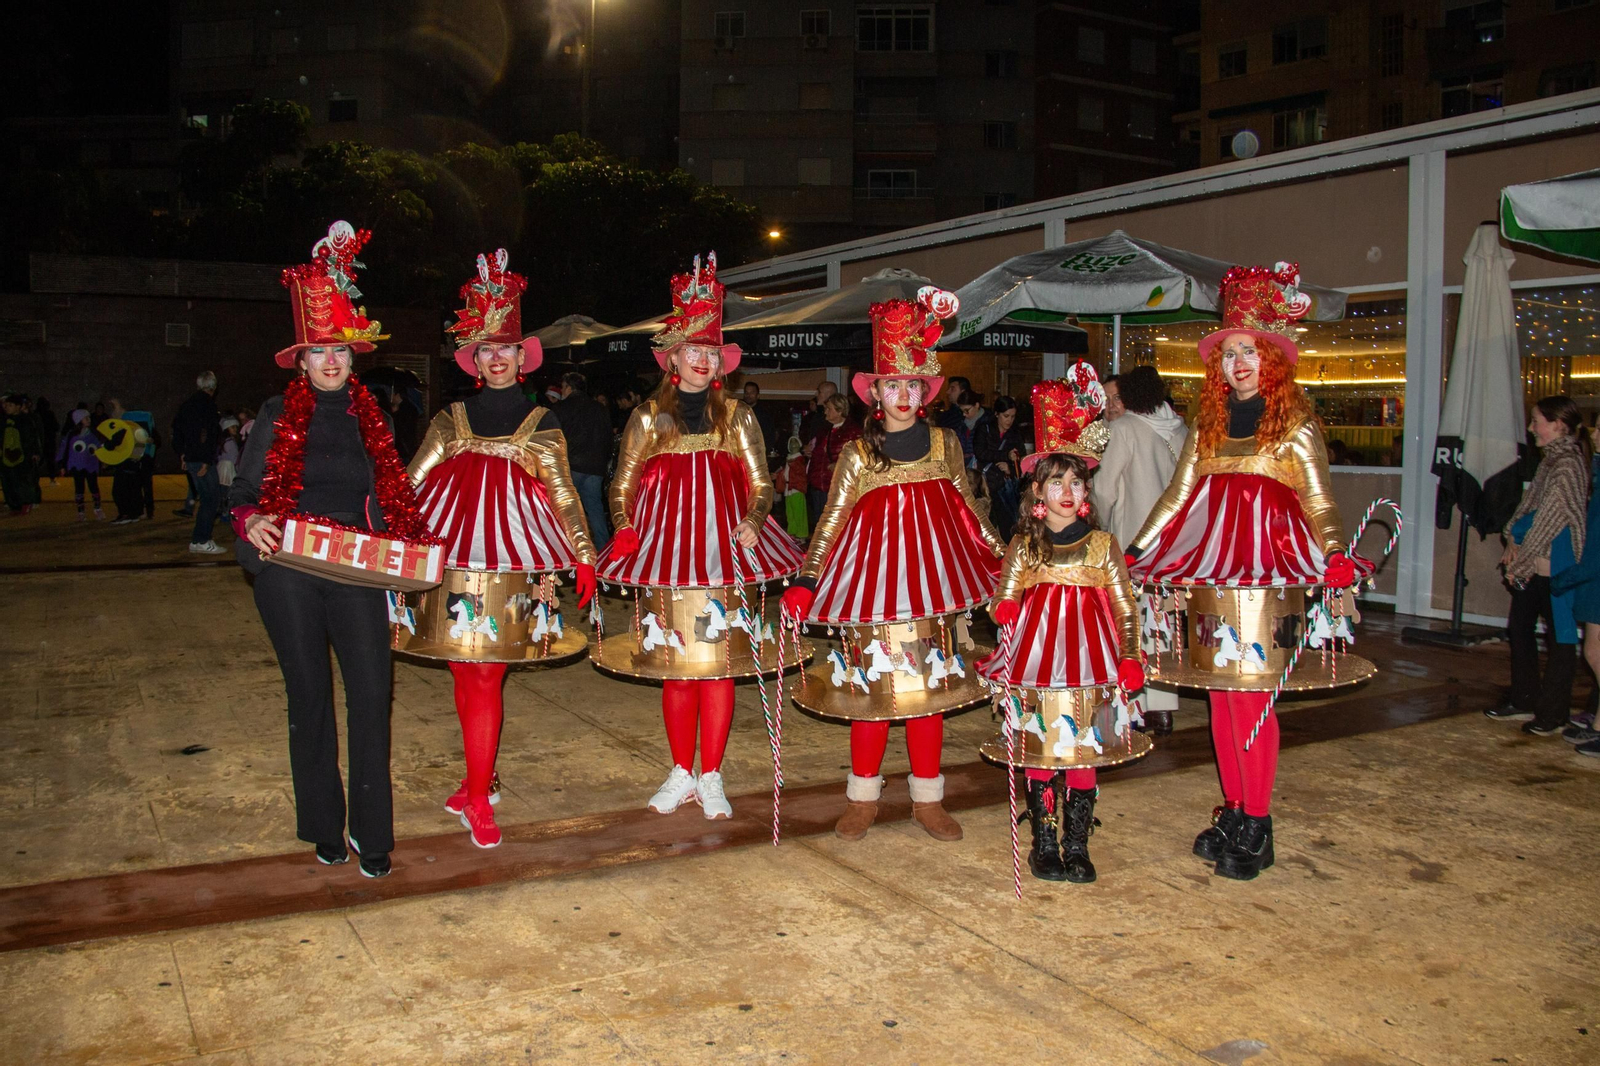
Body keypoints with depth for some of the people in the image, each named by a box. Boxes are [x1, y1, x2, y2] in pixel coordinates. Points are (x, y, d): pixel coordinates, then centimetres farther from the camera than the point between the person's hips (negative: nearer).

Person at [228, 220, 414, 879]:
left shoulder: (369, 418, 9)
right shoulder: (278, 416, 4)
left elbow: (387, 498, 14)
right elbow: (244, 492, 5)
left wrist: (406, 547, -1)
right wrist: (250, 521, -17)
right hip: (288, 572, -1)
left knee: (372, 693, -7)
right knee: (309, 696, 9)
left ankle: (371, 832, 3)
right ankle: (323, 828, 22)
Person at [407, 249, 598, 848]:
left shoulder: (542, 425, 9)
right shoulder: (451, 419, 13)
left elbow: (563, 495, 9)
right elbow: (410, 486, 14)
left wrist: (583, 554, 2)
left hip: (513, 557, -2)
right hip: (450, 555, 2)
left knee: (485, 677, -6)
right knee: (466, 677, 7)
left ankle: (477, 798, 4)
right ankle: (481, 780, 23)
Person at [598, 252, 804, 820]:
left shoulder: (737, 417, 8)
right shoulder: (649, 416, 8)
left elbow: (761, 485, 7)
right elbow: (622, 486, 11)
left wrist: (752, 522, -12)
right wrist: (624, 528, -7)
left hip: (725, 545, 0)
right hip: (667, 549, 0)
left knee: (718, 661, 0)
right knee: (675, 663, 3)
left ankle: (711, 777, 12)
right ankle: (681, 773, 17)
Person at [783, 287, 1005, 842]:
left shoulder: (944, 442, 6)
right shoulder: (859, 452, 1)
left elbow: (968, 510, 12)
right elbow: (832, 520, 1)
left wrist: (1002, 555, 9)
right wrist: (805, 582, -6)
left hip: (932, 571, 1)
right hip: (872, 572, -1)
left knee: (930, 680, 6)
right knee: (871, 681, 2)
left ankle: (928, 799, 18)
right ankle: (862, 797, 16)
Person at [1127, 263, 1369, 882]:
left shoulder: (1295, 425, 2)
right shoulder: (1207, 427, 14)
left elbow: (1319, 503, -2)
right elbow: (1177, 498, 15)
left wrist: (1334, 557, -19)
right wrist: (1134, 552, 10)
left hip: (1271, 567, -4)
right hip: (1210, 571, 5)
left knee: (1251, 695, -7)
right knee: (1220, 694, 7)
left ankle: (1255, 826, 5)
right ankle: (1233, 812, 19)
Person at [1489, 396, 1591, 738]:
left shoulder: (1568, 465, -18)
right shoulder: (1550, 460, 11)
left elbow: (1548, 521, -18)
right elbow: (1528, 506, 13)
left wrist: (1521, 563, -13)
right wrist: (1513, 547, 2)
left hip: (1552, 566, -10)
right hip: (1531, 565, 10)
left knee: (1558, 638, 1)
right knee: (1519, 630, 15)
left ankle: (1553, 715, 10)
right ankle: (1523, 703, 26)